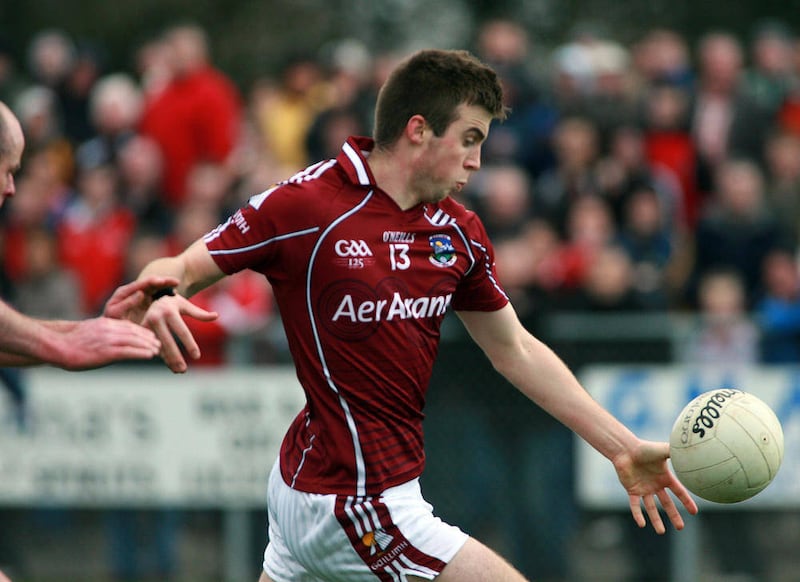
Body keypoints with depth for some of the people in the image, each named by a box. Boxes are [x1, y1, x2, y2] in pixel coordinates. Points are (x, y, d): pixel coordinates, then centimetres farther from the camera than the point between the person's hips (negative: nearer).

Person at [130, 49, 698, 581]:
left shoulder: (458, 230, 7)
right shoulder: (305, 205, -15)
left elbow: (516, 351, 16)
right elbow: (178, 269, -11)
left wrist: (623, 446, 13)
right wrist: (160, 298, -37)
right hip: (354, 506, -8)